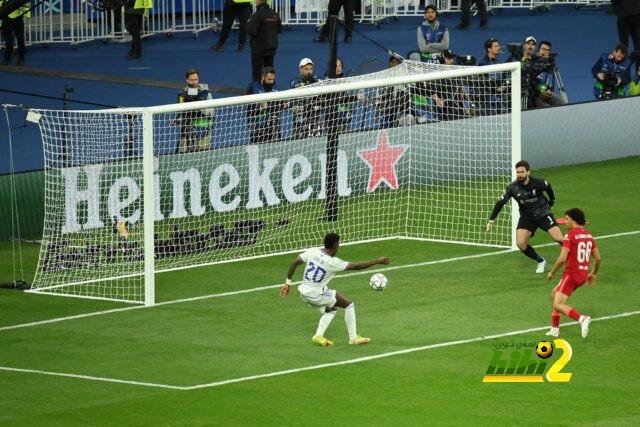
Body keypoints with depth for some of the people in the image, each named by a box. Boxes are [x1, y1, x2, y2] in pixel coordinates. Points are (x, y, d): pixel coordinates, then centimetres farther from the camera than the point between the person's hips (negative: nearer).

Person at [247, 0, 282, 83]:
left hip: (259, 48, -6)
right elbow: (279, 29, 11)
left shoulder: (257, 14, -19)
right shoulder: (274, 14, 1)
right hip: (271, 48, 6)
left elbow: (251, 31, -23)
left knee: (257, 71, 0)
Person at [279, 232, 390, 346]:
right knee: (349, 304, 5)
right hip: (317, 295, -7)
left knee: (331, 309, 28)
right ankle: (353, 338, 8)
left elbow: (294, 263, 0)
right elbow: (356, 266, -14)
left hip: (303, 293, 7)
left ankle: (318, 336, 13)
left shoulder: (313, 252, -2)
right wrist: (377, 261, -6)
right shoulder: (332, 262, -18)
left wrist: (288, 283, 9)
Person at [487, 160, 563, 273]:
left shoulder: (538, 183, -18)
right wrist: (491, 220, -11)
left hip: (543, 214, -2)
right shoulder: (512, 187, -16)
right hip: (526, 217, 2)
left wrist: (552, 200, 23)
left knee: (558, 238, -16)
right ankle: (540, 262, 8)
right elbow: (500, 203, -8)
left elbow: (548, 188, 6)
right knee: (520, 243, -16)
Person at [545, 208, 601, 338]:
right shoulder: (588, 235, 11)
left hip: (571, 274, -9)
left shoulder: (570, 235, -13)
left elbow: (562, 259, -19)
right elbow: (598, 258, 14)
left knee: (558, 305, -11)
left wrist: (552, 272, -4)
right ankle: (555, 329, 24)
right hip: (583, 275, 9)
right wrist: (593, 274, 29)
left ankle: (582, 319, -30)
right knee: (554, 294, 25)